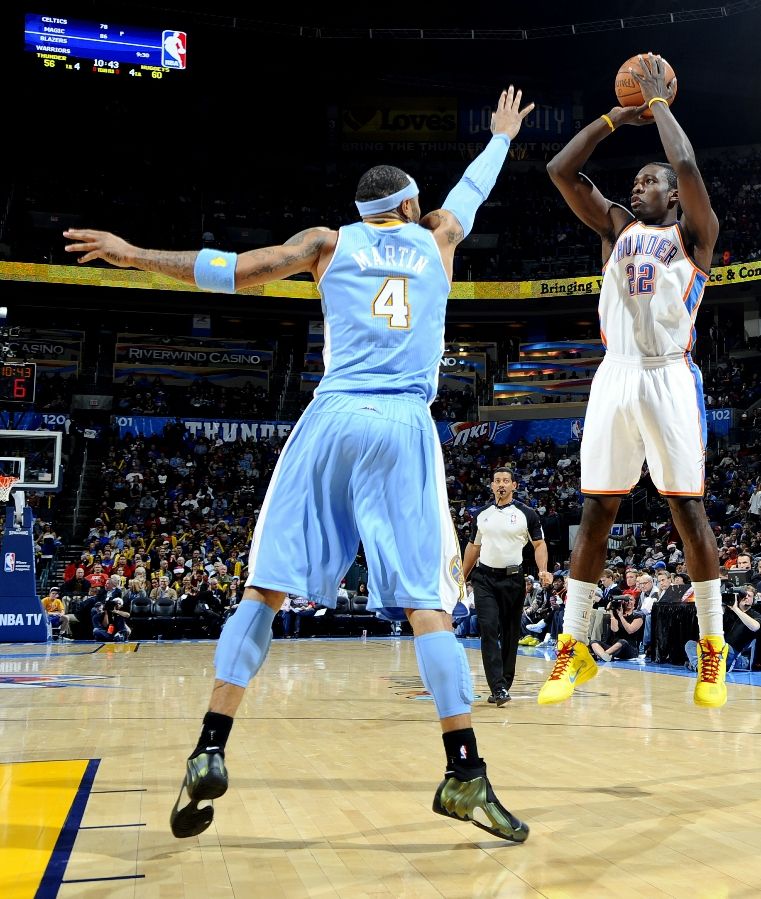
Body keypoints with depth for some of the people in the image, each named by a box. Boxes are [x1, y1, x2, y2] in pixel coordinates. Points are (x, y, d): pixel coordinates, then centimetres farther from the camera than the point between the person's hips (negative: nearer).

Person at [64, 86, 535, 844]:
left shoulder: (331, 241, 16)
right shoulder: (435, 239, 21)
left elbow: (234, 271, 9)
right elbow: (473, 187, 41)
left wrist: (135, 255, 17)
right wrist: (503, 135, 60)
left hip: (333, 418, 0)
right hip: (406, 429, 0)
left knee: (267, 585, 2)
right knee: (427, 602, -3)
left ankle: (210, 752, -4)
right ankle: (465, 774, -6)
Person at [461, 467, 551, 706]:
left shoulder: (526, 514, 1)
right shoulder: (481, 514, 10)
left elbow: (539, 544, 1)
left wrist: (543, 570, -16)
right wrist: (462, 577, 15)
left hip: (513, 579, -1)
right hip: (484, 578, 1)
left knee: (510, 634, 5)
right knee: (489, 630, -13)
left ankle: (503, 686, 17)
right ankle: (498, 687, -16)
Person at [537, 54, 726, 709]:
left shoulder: (694, 233, 8)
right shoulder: (617, 227, 19)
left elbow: (687, 166, -10)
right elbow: (561, 170, 12)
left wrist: (658, 102, 3)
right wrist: (617, 116, 13)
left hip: (670, 379, -3)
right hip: (615, 378, 3)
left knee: (688, 510, -2)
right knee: (597, 511, 0)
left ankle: (714, 647, 11)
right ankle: (573, 648, 5)